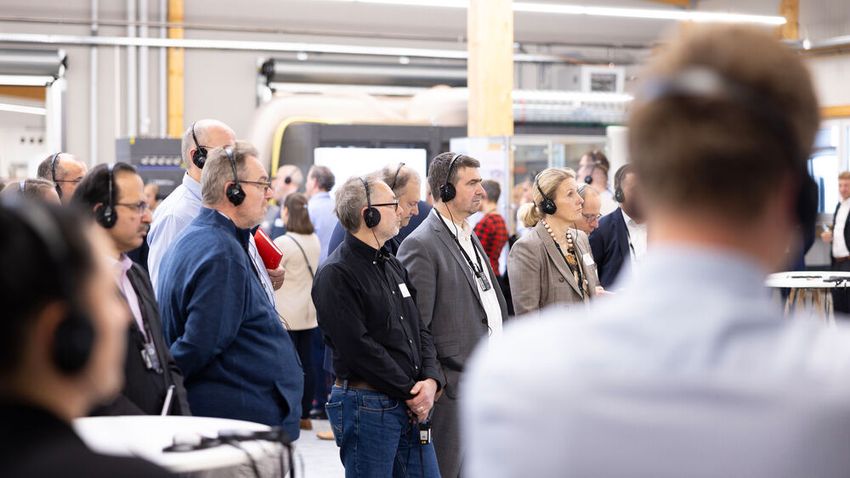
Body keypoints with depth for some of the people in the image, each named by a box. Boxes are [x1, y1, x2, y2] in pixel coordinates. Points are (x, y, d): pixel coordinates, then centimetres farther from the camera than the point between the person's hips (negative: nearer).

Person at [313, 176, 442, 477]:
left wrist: (430, 380, -2)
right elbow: (359, 347, -18)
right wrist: (409, 393, -13)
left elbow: (420, 328, 16)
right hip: (367, 405, -8)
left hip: (412, 407, 8)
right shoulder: (337, 274, -12)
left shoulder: (393, 266, 16)